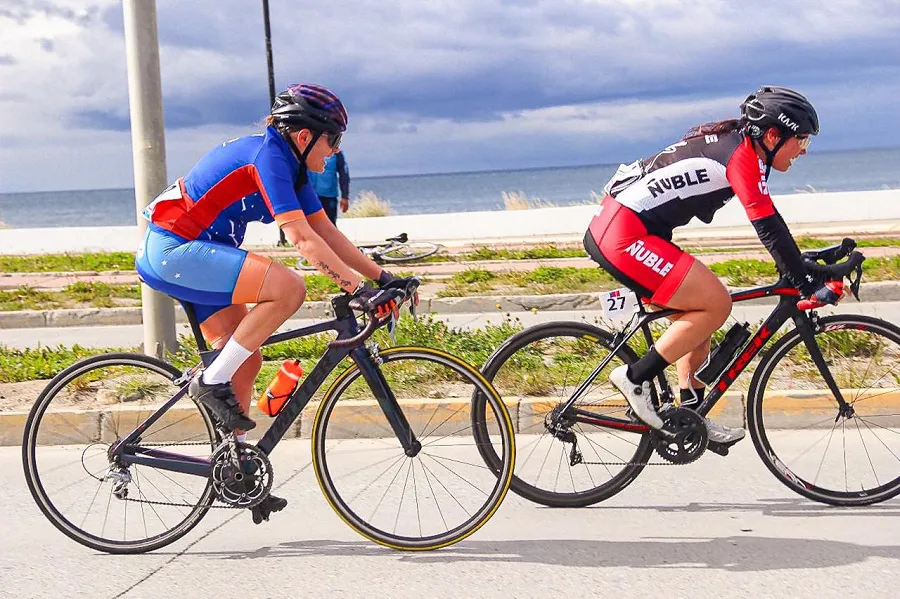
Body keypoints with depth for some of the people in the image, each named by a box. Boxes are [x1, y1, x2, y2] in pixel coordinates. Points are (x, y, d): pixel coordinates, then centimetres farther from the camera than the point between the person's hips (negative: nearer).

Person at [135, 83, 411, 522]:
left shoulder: (289, 164, 10)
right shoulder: (267, 156, -19)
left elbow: (325, 230, 12)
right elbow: (301, 237, -27)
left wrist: (383, 277, 7)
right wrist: (359, 290, -29)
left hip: (192, 254, 10)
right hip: (172, 249, -10)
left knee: (247, 362, 8)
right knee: (288, 287, -25)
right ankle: (212, 381, -14)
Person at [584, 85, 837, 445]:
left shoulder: (731, 142, 16)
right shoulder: (742, 155, -13)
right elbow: (770, 229, -17)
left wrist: (802, 267, 27)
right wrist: (809, 285, -13)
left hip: (610, 228, 10)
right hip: (626, 236, -10)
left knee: (699, 313, 16)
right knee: (716, 305, -9)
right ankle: (635, 378, -2)